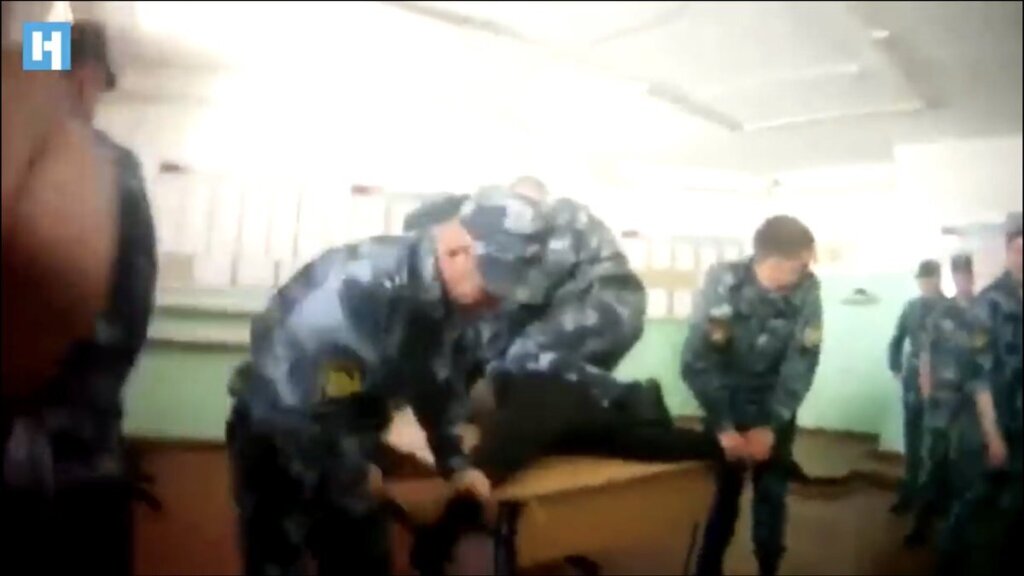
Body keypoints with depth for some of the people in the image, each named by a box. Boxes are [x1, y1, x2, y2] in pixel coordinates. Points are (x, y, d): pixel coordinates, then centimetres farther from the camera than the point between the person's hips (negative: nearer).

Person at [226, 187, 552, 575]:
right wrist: (350, 474, -19)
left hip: (347, 441, 7)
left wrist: (453, 462, 3)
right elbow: (284, 396, -33)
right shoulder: (359, 286, -36)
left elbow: (438, 380, 7)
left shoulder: (447, 296, -10)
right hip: (277, 439, -7)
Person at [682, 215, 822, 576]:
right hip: (726, 404, -1)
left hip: (776, 408, 2)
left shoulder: (807, 291, -17)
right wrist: (723, 425, -23)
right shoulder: (722, 283, -23)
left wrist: (771, 425, -19)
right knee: (720, 492, 3)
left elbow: (802, 363, -14)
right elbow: (697, 361, -22)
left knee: (772, 494, 4)